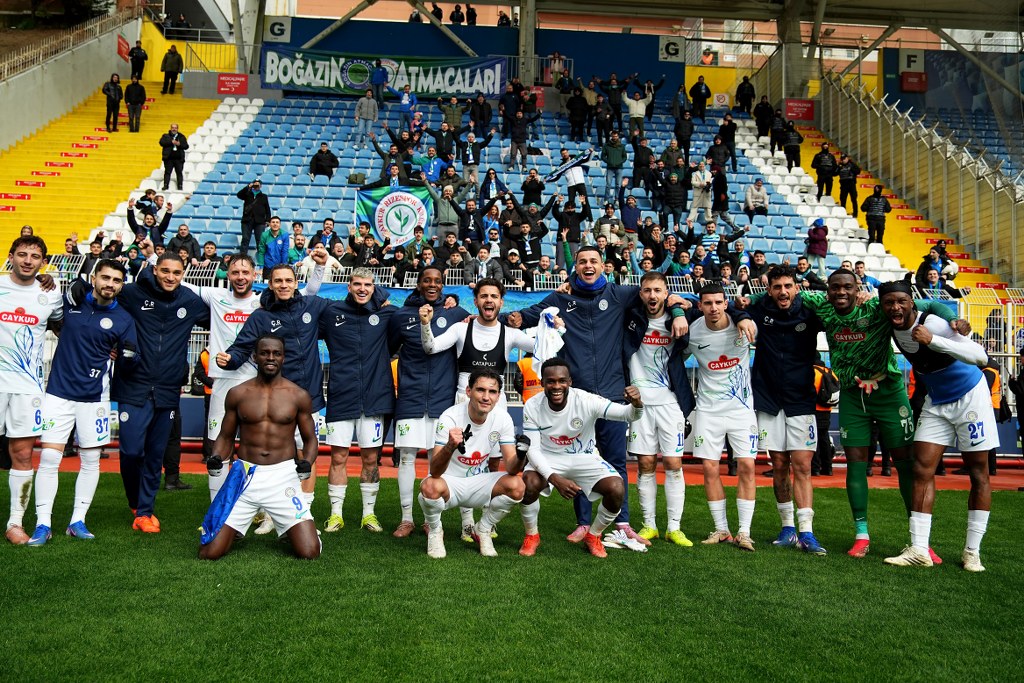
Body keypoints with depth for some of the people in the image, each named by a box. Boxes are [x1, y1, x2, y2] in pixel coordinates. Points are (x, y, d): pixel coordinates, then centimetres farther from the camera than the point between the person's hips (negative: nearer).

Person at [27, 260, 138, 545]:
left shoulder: (123, 320, -2)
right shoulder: (72, 299, 1)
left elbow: (126, 367, 0)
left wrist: (128, 357, -24)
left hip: (94, 396, 0)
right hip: (59, 391, 0)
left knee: (90, 460, 5)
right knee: (49, 457, -5)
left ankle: (78, 521, 16)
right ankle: (42, 524, 2)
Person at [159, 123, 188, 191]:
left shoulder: (182, 137, 13)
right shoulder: (166, 136, 11)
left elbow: (186, 146, 6)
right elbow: (161, 142, -7)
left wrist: (179, 144, -12)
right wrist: (171, 142, -15)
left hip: (179, 158, 1)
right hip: (169, 158, -1)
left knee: (179, 173, 0)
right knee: (167, 172, -1)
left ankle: (180, 186, 2)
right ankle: (165, 185, -1)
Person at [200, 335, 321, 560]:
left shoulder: (298, 396, 4)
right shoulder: (237, 394, 6)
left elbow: (310, 439, 12)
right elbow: (226, 436, 15)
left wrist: (307, 462, -8)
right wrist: (216, 459, -4)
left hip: (284, 476, -1)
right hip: (244, 476, 1)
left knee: (309, 553, -11)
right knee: (209, 553, -6)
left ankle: (290, 530, 26)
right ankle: (233, 530, 30)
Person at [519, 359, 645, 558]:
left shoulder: (586, 401, -25)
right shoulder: (533, 406, -20)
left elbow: (628, 414, -30)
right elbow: (532, 448, -17)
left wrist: (636, 405, -56)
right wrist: (554, 478, -33)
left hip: (584, 458, 0)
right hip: (547, 459, 0)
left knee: (617, 489, -24)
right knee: (529, 483, -32)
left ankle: (593, 536, 6)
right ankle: (531, 535, -1)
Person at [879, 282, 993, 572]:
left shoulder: (932, 324, -27)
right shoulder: (893, 328, -7)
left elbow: (980, 356, -35)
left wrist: (932, 341, -43)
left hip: (969, 396, -6)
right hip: (936, 401, 6)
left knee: (979, 474, 1)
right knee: (922, 470, -4)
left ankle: (972, 551, 9)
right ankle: (919, 550, -5)